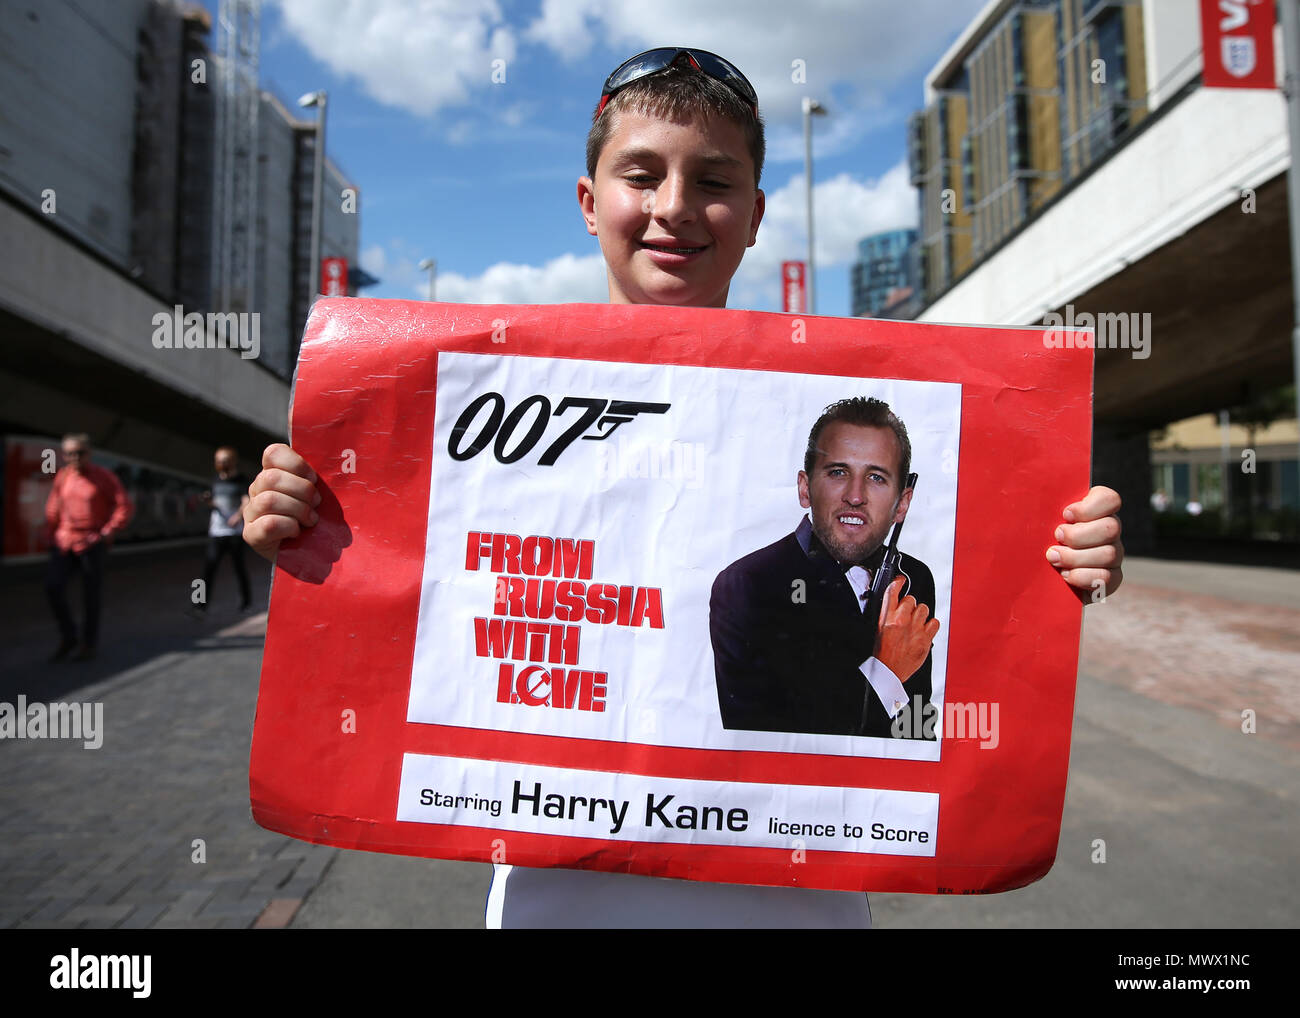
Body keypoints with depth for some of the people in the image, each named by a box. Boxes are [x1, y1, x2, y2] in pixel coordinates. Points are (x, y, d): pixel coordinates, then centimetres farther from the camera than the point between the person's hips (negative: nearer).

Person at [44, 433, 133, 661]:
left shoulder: (104, 477, -6)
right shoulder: (62, 476, 7)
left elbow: (124, 507, -8)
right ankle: (67, 636, 11)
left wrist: (106, 533, -12)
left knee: (90, 595, 3)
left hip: (91, 545, -4)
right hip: (64, 542, 4)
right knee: (53, 587, -8)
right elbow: (53, 508, 17)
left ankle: (88, 644, 16)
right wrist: (53, 535, 11)